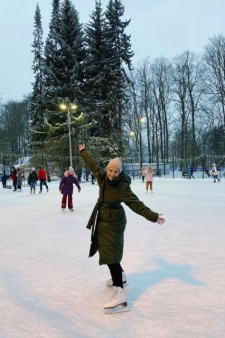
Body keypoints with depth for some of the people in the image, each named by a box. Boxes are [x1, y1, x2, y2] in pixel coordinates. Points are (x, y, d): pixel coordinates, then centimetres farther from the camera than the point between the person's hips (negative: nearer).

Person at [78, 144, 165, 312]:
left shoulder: (122, 186, -23)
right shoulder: (102, 176, -3)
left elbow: (136, 203, -28)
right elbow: (93, 164, 15)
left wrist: (152, 216, -38)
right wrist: (83, 152, 29)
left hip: (113, 222, -8)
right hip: (102, 219, 8)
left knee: (110, 254, -17)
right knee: (106, 249, 23)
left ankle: (119, 294, -23)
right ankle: (120, 276, 45)